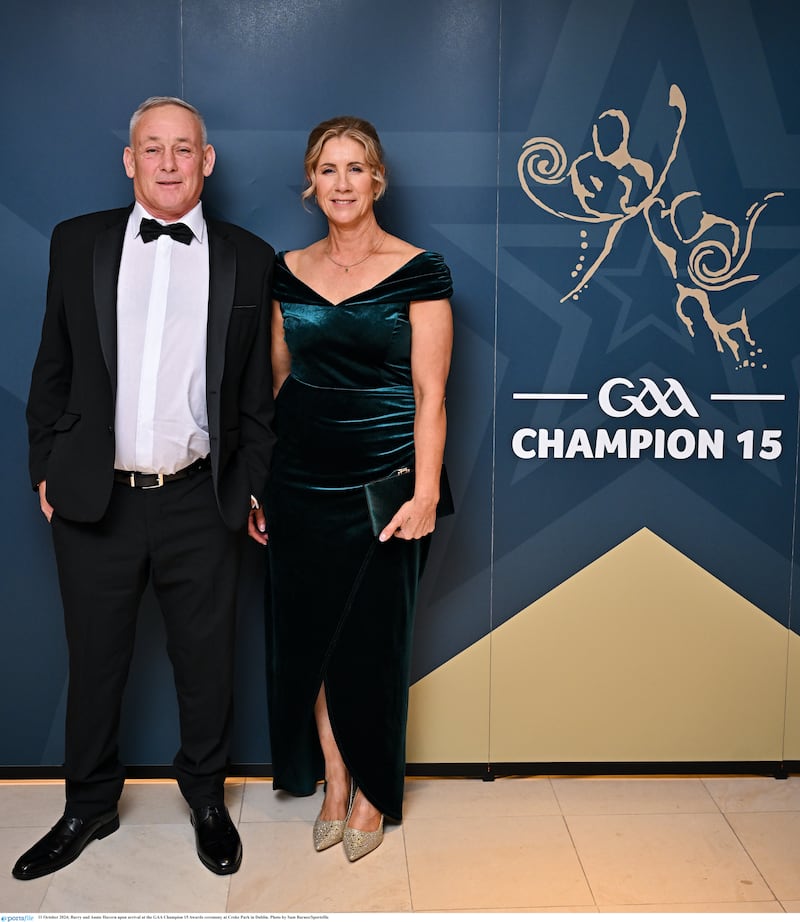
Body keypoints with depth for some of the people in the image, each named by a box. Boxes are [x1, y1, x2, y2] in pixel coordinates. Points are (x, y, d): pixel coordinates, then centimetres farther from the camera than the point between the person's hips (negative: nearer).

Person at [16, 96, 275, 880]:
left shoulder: (248, 258, 3)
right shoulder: (77, 243, 5)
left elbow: (259, 387, 5)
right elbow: (53, 367, 8)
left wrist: (254, 485, 2)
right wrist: (44, 467, 5)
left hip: (200, 505, 0)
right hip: (94, 500, 1)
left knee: (206, 662, 11)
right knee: (94, 662, 14)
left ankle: (206, 795, 35)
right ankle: (90, 805, 35)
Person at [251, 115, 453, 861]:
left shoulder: (418, 271, -6)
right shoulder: (288, 270, 6)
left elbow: (430, 393, -8)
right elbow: (278, 380, 12)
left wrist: (426, 493, -14)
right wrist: (256, 478, 10)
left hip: (381, 484, -4)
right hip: (301, 483, 4)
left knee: (372, 641, 5)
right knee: (308, 636, 10)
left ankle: (372, 792, 25)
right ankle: (332, 782, 28)